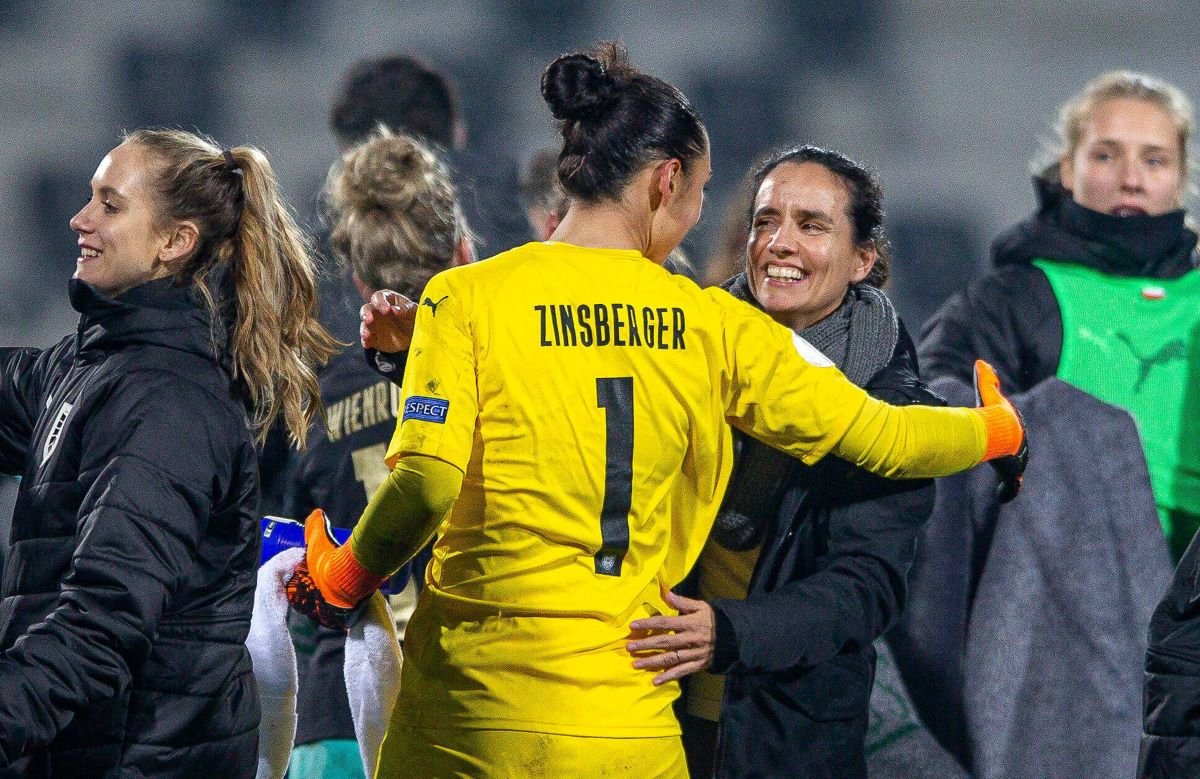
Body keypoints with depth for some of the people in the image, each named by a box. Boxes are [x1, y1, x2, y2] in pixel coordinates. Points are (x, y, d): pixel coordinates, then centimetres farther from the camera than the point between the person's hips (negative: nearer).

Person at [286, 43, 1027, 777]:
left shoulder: (467, 297, -1)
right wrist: (999, 429, 28)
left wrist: (340, 581, 5)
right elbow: (877, 436, 8)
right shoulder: (709, 323, 4)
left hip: (470, 710, 0)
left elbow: (427, 480, -13)